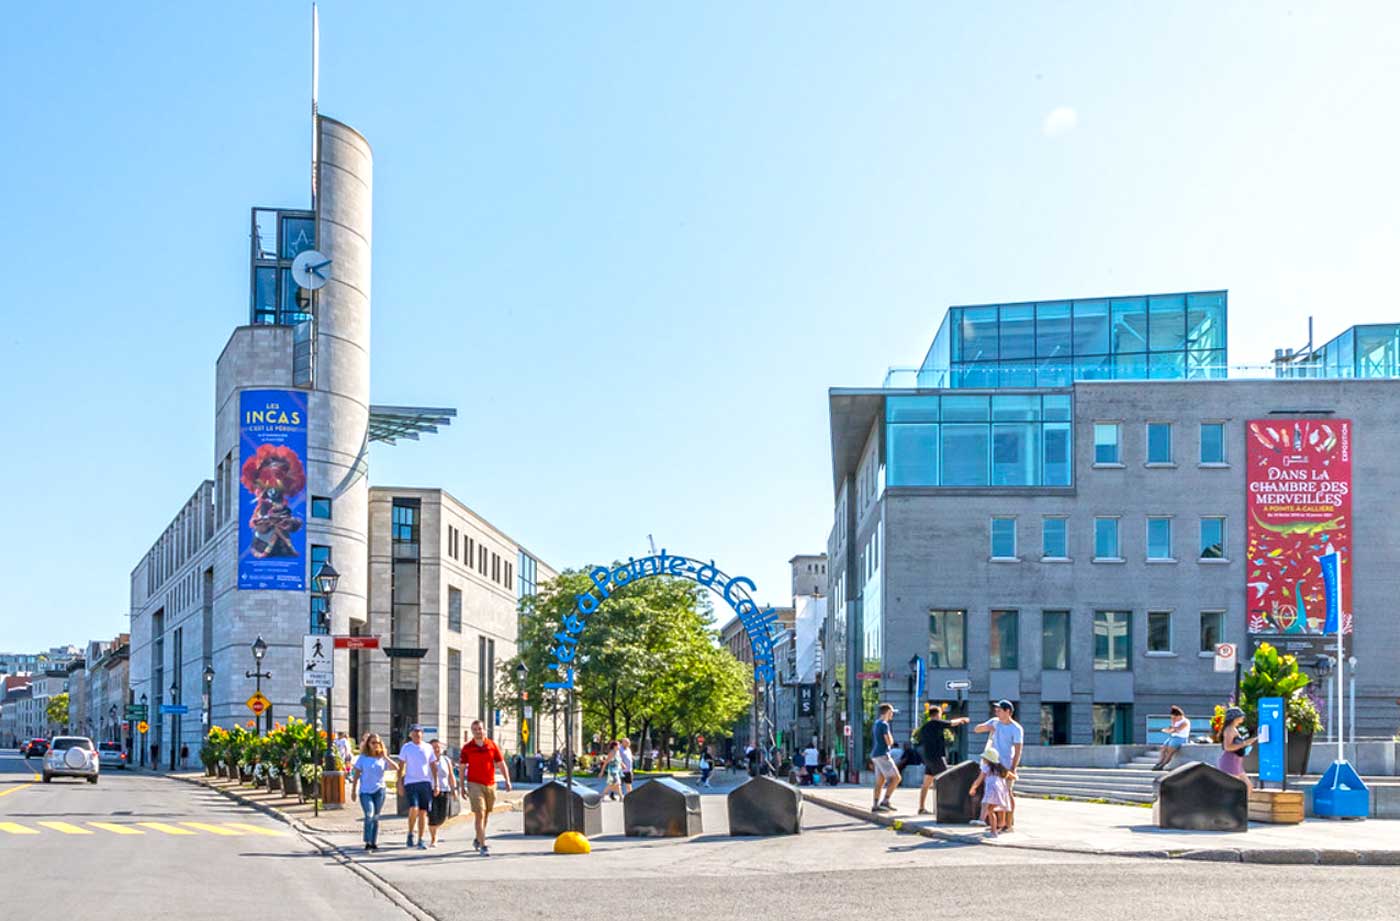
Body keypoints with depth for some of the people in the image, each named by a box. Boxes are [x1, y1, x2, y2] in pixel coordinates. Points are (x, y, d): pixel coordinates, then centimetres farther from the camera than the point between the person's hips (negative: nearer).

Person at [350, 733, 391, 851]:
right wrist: (353, 790, 2)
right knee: (369, 815, -17)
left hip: (379, 791, 2)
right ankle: (368, 842, -16)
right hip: (365, 791, -2)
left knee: (376, 817, 8)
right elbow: (356, 775, 5)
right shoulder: (362, 758, 2)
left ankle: (374, 842, 16)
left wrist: (385, 757, -12)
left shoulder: (382, 759, 6)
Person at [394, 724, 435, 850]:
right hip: (411, 782, -2)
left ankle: (421, 840, 9)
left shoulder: (428, 748, 11)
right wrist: (400, 783, -3)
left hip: (425, 783, 3)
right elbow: (401, 766, 5)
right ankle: (410, 834, 3)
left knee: (423, 812, 2)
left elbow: (433, 766, 14)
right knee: (414, 809, -18)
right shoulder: (406, 747, 5)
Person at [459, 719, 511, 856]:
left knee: (486, 815, 15)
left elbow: (501, 764, 4)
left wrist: (507, 781, -7)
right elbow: (462, 768, 5)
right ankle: (483, 846, -15)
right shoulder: (467, 747, -1)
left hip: (490, 784, 3)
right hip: (475, 784, -3)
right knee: (479, 815, -13)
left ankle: (477, 840, 37)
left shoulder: (492, 745, 2)